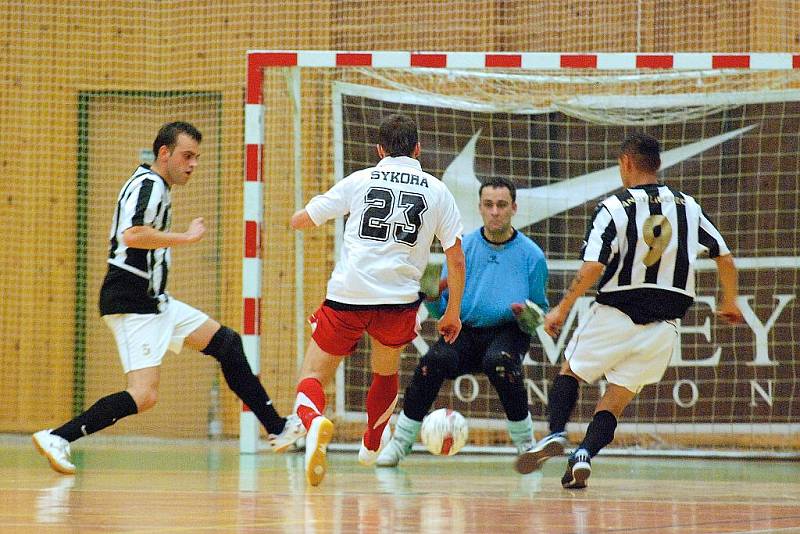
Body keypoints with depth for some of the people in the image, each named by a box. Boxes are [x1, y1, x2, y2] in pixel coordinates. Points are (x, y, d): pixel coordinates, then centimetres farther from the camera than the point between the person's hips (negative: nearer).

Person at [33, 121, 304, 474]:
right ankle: (57, 438, -19)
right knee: (144, 396, -19)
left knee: (227, 343, 12)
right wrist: (187, 237, -22)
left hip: (153, 301, 11)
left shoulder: (152, 186, 19)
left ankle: (276, 429, 16)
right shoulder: (149, 184, -13)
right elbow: (132, 235, -29)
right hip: (133, 305, -11)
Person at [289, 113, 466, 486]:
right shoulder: (437, 192, 9)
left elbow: (299, 221, 11)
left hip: (346, 298, -1)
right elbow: (456, 259, 8)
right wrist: (453, 313, 18)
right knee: (386, 372, 30)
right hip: (399, 301, 2)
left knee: (313, 376, 5)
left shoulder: (360, 180, 7)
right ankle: (371, 446, 45)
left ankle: (314, 421, -28)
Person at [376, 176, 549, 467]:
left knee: (499, 361, -37)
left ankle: (526, 443, -17)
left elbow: (540, 312, 7)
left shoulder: (531, 255, 0)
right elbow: (444, 308, 5)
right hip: (464, 331, 2)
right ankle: (400, 442, -15)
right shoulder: (462, 248, 4)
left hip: (508, 332, -2)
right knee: (433, 361, -30)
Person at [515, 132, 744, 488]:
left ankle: (555, 434, -5)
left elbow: (592, 269, -17)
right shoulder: (688, 207, 6)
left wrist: (562, 310, -6)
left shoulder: (614, 208, -8)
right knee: (617, 396, 10)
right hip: (663, 325, 3)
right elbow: (726, 260, 10)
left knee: (570, 372, 18)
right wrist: (730, 304, 26)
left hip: (615, 315, -3)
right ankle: (584, 454, -13)